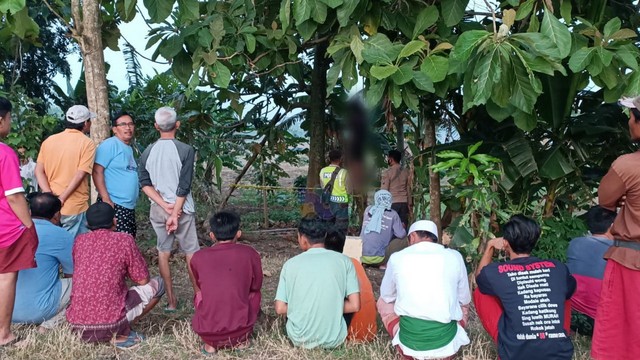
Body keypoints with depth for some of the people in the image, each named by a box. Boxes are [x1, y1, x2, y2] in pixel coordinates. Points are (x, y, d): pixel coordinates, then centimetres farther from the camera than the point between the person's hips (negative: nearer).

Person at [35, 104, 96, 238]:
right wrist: (61, 199, -13)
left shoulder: (49, 140, 8)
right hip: (75, 207, -5)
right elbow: (80, 174, -17)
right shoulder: (87, 143, -8)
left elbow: (39, 171, 1)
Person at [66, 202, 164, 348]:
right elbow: (143, 280, 2)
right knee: (157, 284, 11)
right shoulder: (124, 240, -4)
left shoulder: (79, 240, 9)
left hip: (77, 327, 6)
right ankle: (122, 335, 2)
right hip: (109, 324, -6)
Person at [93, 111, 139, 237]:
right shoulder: (110, 144, -10)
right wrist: (106, 199, -22)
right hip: (114, 205, -9)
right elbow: (97, 172, -17)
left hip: (129, 206, 9)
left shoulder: (129, 149, 17)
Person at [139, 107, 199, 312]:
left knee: (163, 252, 11)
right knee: (191, 252, 7)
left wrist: (165, 206, -6)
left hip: (158, 210, 3)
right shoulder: (186, 150, -10)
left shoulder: (147, 152, 2)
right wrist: (175, 213, -11)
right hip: (182, 209, -3)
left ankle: (171, 301, 15)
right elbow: (184, 186, -14)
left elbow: (145, 184, -2)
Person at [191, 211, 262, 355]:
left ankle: (210, 343, 19)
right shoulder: (250, 254, -1)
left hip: (206, 331, 1)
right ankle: (242, 340, 19)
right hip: (240, 328, -1)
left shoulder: (198, 257, 2)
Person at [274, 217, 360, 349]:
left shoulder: (291, 263, -5)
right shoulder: (344, 260, -5)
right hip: (334, 339, 0)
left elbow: (280, 309, -5)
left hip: (300, 339, 0)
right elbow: (355, 306, -7)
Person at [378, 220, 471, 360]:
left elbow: (387, 296, 17)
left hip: (409, 345, -1)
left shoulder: (397, 257, 0)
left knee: (384, 302, 26)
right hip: (447, 344, 2)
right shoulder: (455, 256, 2)